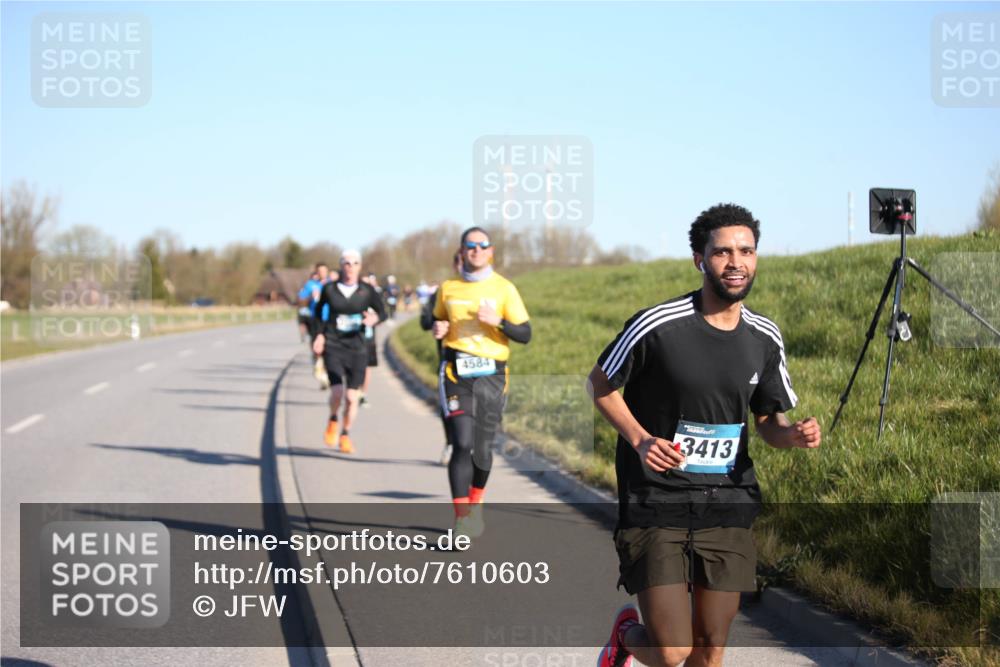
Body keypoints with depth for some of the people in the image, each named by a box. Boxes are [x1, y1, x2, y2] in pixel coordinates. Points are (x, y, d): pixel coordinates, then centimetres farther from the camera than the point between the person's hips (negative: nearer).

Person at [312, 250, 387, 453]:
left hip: (357, 347, 1)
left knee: (351, 397, 2)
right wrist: (320, 335, 6)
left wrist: (374, 318, -19)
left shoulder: (366, 291, 2)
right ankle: (333, 420, 11)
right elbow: (318, 311, 16)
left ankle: (346, 435, 23)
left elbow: (382, 312, 4)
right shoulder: (330, 289, 2)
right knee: (337, 391, -20)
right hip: (333, 346, -1)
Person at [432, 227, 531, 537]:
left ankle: (475, 506, 34)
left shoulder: (504, 288, 1)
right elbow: (439, 321, 24)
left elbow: (525, 334, -1)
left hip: (491, 374, 0)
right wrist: (438, 329, 1)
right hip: (456, 372, 0)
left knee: (482, 448, 7)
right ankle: (461, 519, -14)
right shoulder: (448, 288, 8)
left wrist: (497, 320, -18)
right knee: (462, 444, -15)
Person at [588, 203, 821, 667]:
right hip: (655, 504, -5)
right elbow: (599, 384, 1)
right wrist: (640, 439, -15)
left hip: (728, 507, 5)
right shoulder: (657, 326, -13)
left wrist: (793, 434, -10)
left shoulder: (764, 339, 2)